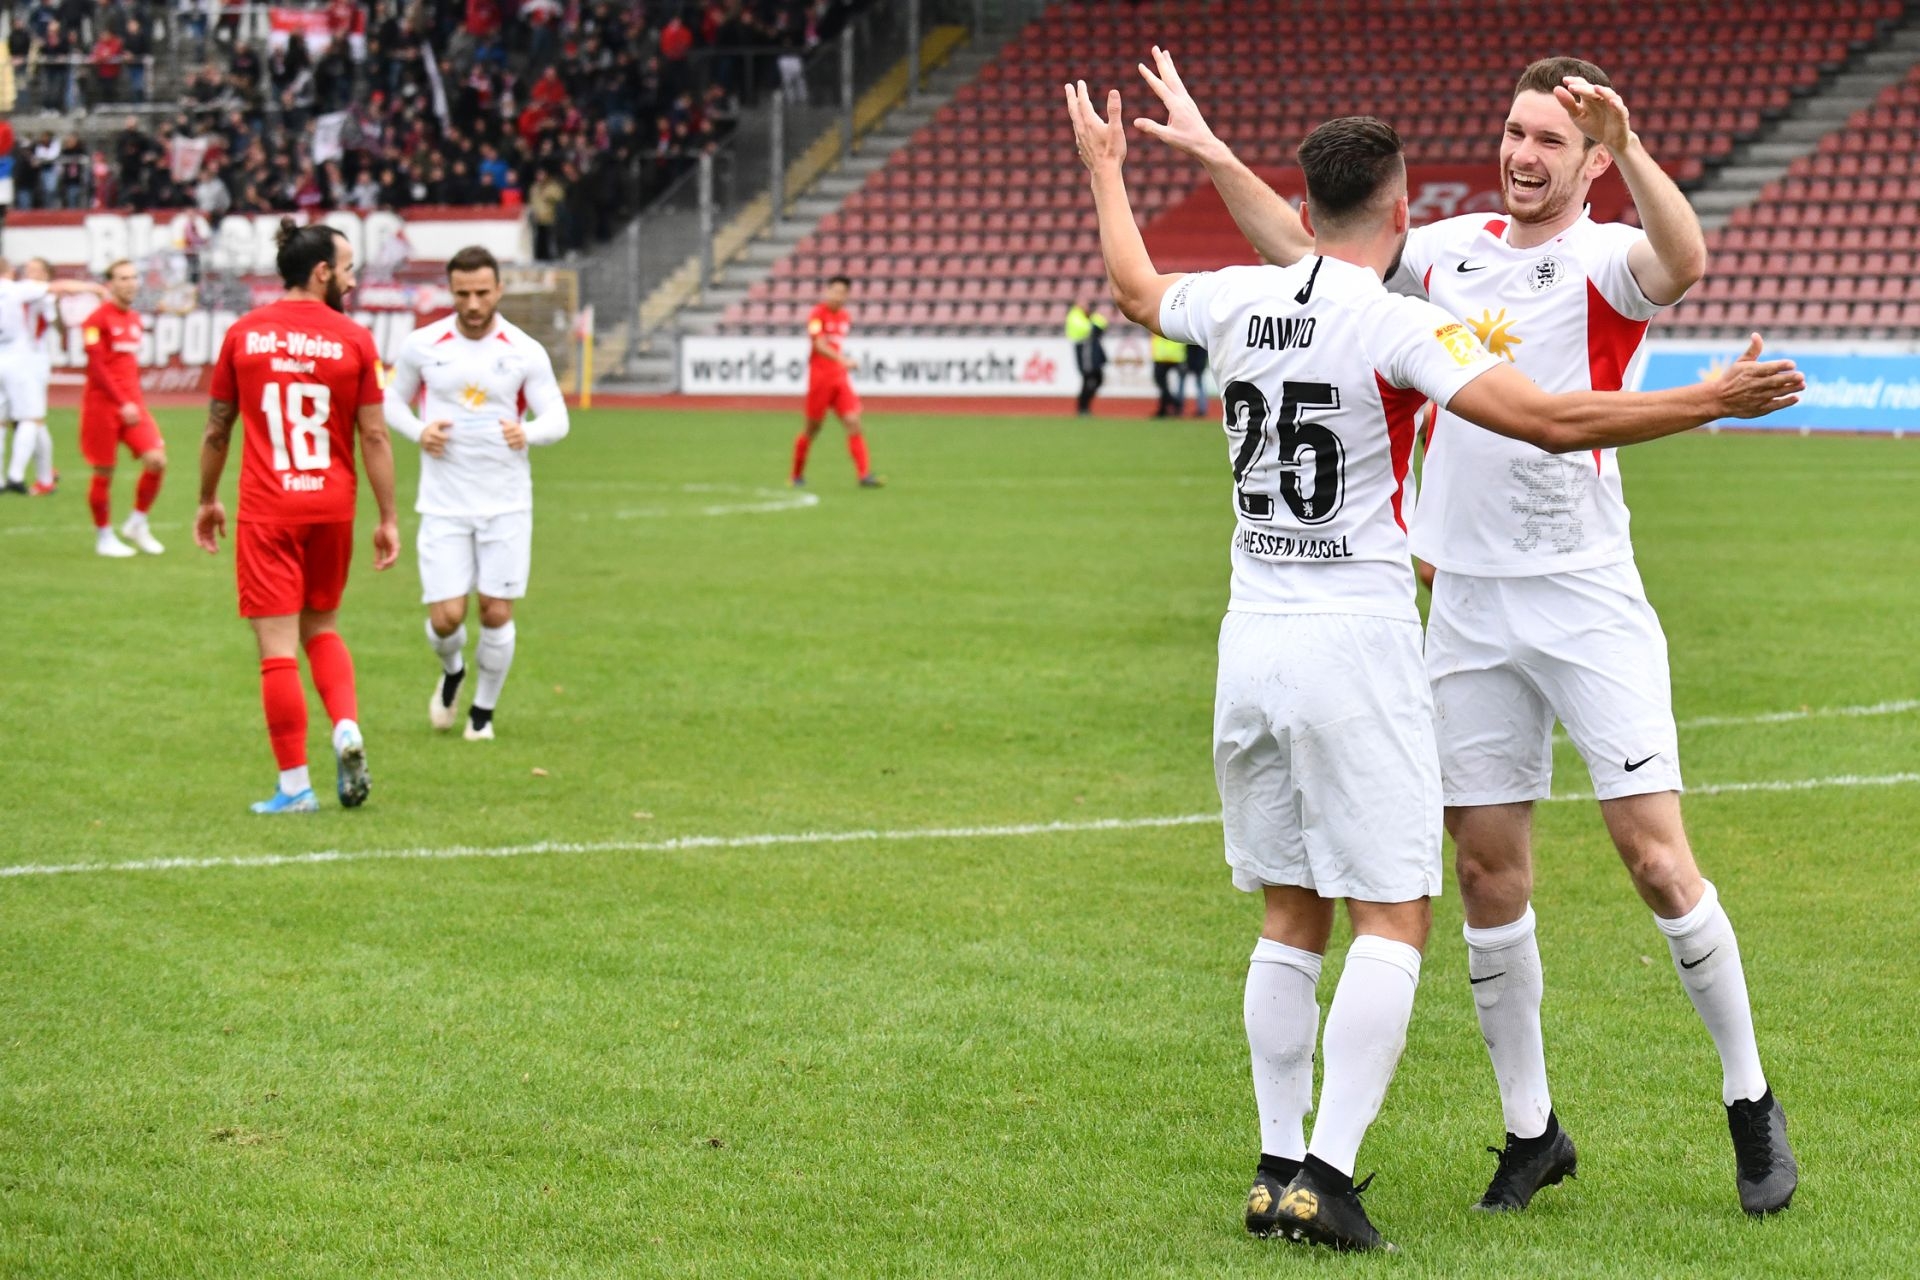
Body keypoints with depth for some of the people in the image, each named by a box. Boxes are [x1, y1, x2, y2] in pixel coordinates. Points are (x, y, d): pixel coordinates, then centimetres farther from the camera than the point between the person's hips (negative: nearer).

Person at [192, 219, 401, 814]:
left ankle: (295, 785, 0)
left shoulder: (243, 334, 0)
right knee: (321, 628, 21)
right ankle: (347, 728, -1)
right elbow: (374, 437, -3)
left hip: (265, 511, -1)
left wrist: (207, 501, 19)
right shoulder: (354, 340, -3)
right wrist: (388, 519, 3)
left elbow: (216, 432, 6)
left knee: (278, 648, 0)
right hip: (332, 507, 1)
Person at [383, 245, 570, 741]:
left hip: (506, 503, 0)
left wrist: (527, 432, -24)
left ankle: (484, 710, 22)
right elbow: (393, 399, 13)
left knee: (496, 612, 0)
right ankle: (452, 671, 30)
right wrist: (418, 431, -8)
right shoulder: (422, 346, -1)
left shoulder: (525, 352, -3)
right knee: (446, 617, -6)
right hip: (444, 506, 0)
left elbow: (557, 417, -1)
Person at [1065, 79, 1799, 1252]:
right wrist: (1714, 402, -16)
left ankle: (1279, 1167, 13)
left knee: (1292, 919, 14)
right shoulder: (1396, 326, -13)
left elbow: (1137, 286, 27)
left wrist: (1105, 169, 43)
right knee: (1393, 921, -3)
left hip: (1253, 638, 6)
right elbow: (1551, 421, -21)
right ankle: (1325, 1177, -11)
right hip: (1357, 643, -6)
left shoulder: (1240, 301, 5)